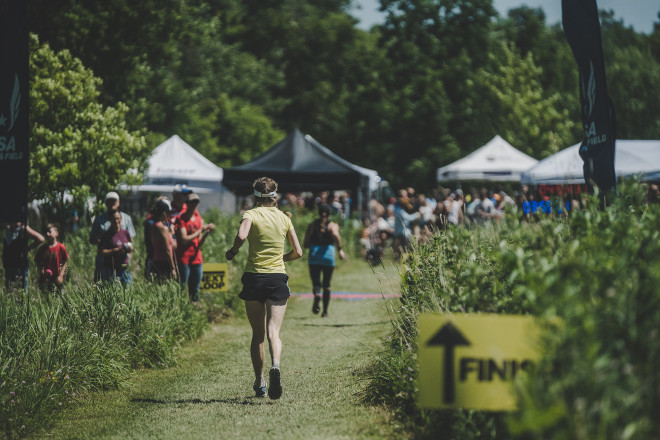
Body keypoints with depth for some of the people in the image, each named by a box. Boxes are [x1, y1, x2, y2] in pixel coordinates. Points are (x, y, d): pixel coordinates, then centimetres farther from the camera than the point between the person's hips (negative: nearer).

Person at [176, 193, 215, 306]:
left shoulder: (199, 219, 14)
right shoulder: (181, 219, -4)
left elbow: (199, 243, 12)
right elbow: (184, 240, -13)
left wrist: (207, 233, -6)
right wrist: (201, 231, -11)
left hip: (197, 258, 6)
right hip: (184, 259, -6)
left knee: (195, 290, 6)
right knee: (182, 288, -7)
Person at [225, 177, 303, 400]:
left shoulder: (251, 214, -2)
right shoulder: (284, 218, 8)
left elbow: (241, 236, -22)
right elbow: (297, 252, 11)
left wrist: (232, 252, -3)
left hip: (254, 278, -1)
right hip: (277, 278, 1)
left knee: (257, 333, 11)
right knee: (273, 331, -5)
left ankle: (259, 382, 14)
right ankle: (275, 365, -34)